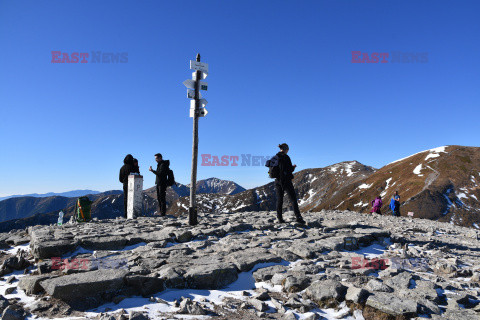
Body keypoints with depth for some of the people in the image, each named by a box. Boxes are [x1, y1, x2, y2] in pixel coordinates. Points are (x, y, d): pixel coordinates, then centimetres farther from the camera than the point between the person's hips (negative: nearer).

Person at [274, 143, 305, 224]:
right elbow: (290, 169, -15)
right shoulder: (285, 157, -11)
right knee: (293, 199, -1)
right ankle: (298, 217, -5)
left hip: (278, 181, 6)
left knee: (279, 200, 9)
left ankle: (279, 218, 9)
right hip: (286, 181, -6)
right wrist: (293, 167, 8)